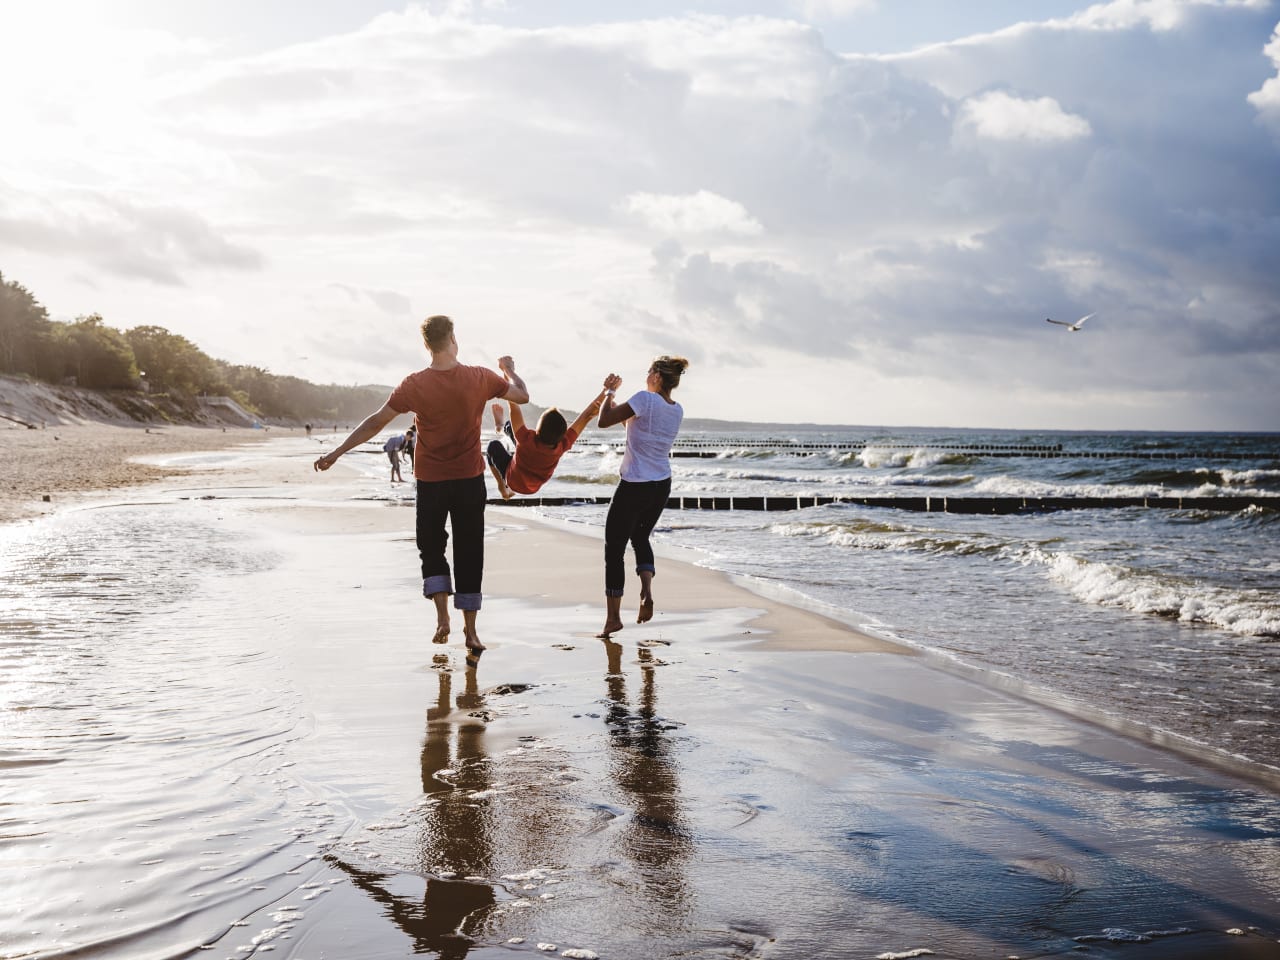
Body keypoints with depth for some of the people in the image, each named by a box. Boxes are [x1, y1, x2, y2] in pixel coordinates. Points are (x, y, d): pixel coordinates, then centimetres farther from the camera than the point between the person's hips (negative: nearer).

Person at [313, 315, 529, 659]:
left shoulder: (415, 385, -9)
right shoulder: (481, 378, -7)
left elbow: (375, 423, -6)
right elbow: (522, 396, 7)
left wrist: (336, 453, 2)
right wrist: (509, 370, 28)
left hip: (430, 481, 0)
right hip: (470, 479, 1)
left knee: (431, 547, 15)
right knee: (469, 552, 7)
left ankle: (442, 616, 0)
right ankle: (470, 628, 10)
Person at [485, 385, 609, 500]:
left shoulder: (527, 439, -46)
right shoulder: (563, 445, -36)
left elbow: (514, 408, -44)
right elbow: (587, 415, -33)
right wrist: (606, 390, -31)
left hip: (514, 482, -4)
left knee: (494, 445, 23)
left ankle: (502, 488, 34)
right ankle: (501, 427, 52)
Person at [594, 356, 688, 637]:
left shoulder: (645, 399, -17)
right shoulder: (677, 411, 5)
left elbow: (604, 421, -14)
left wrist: (609, 393, 2)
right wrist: (612, 393, 22)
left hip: (634, 486, -7)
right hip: (662, 487, 7)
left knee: (614, 548, 4)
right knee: (641, 537, 27)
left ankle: (613, 617, 6)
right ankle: (647, 591, 4)